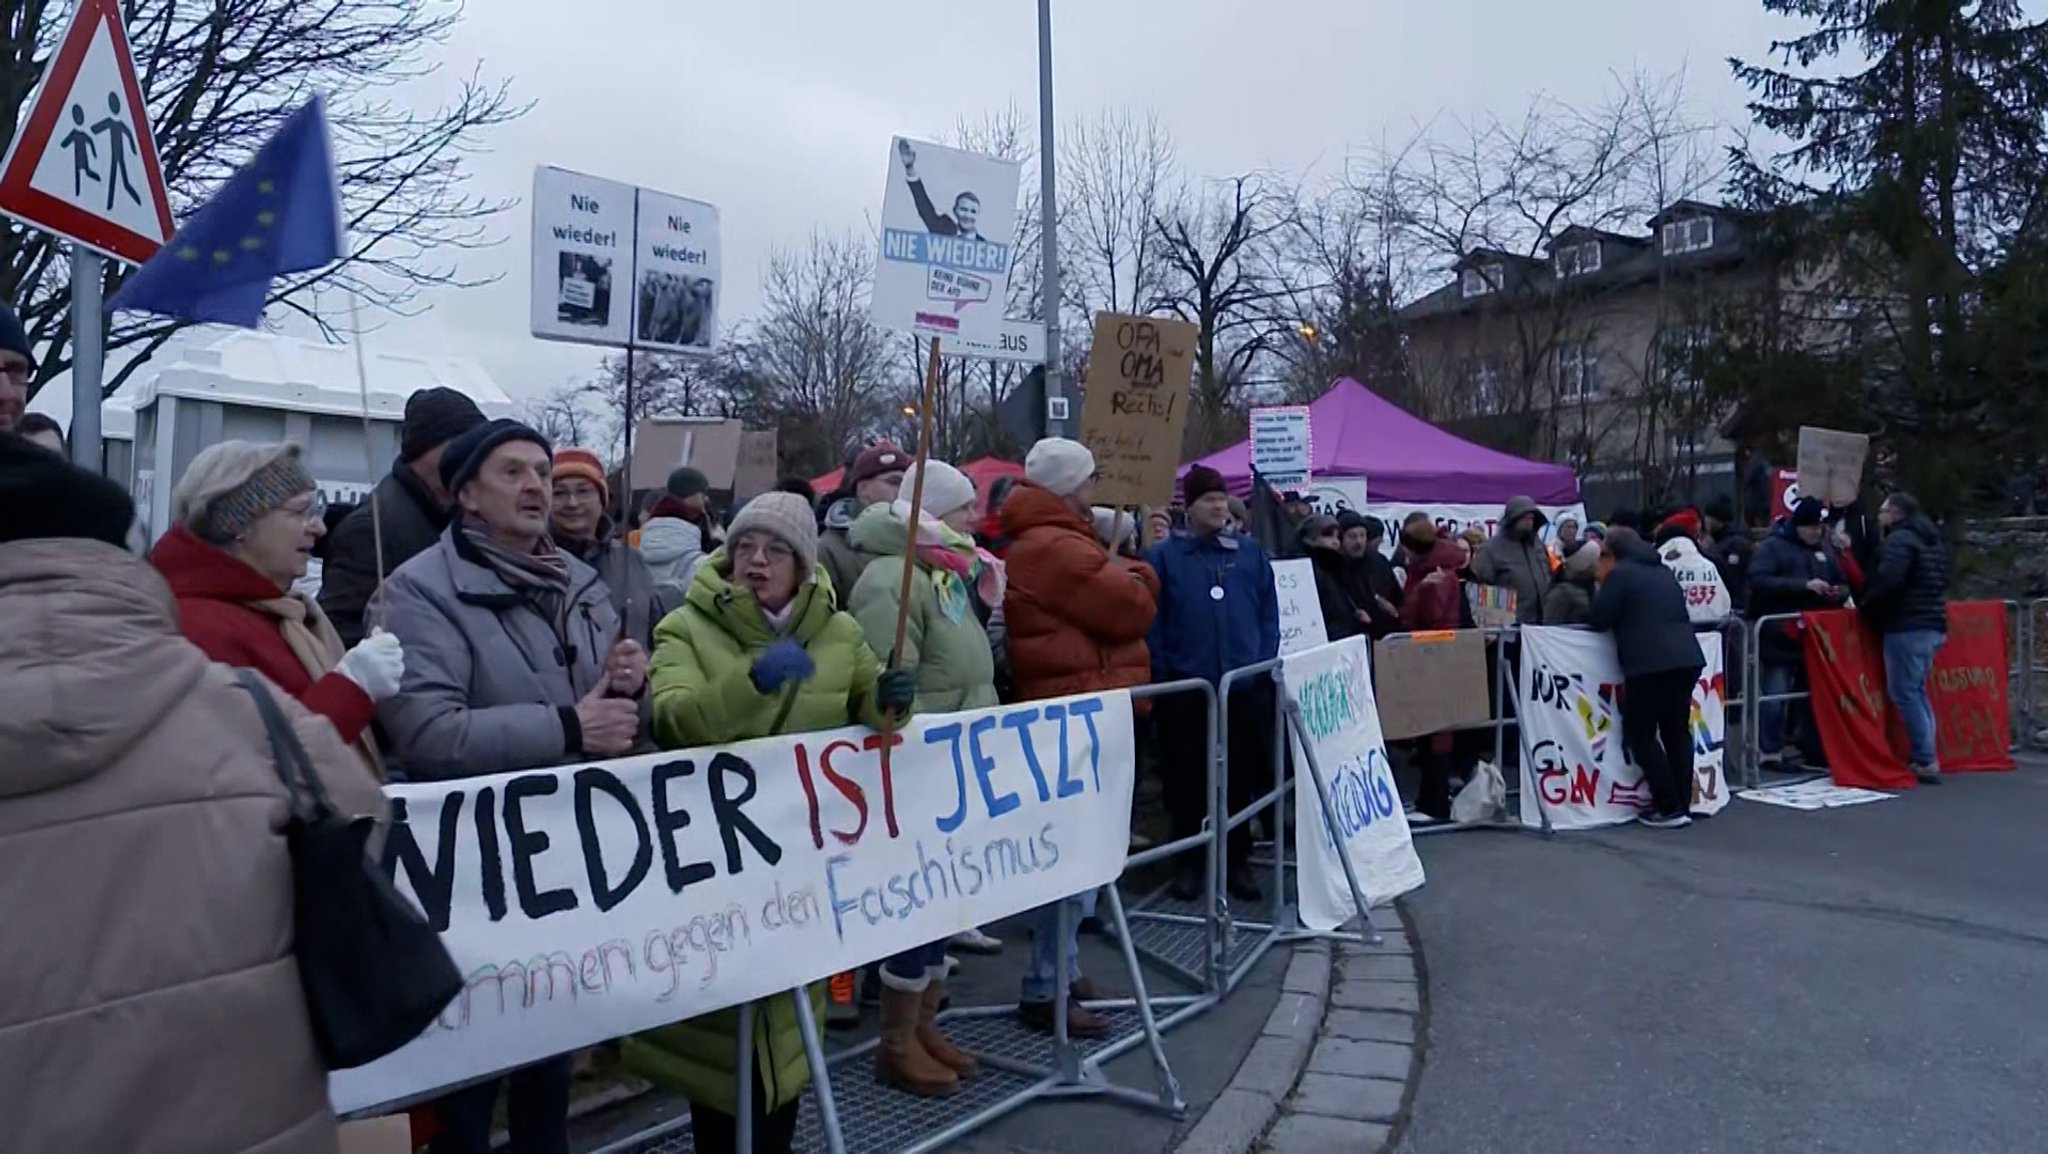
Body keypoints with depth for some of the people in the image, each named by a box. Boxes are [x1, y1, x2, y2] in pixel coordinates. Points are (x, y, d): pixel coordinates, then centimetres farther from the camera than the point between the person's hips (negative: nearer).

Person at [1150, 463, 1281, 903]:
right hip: (1185, 686, -2)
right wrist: (1160, 677, -7)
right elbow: (1153, 621, -2)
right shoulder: (1165, 556, 1)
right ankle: (1189, 861, 17)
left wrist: (1266, 664, 1)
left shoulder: (1250, 552, 8)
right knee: (1188, 777, 5)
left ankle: (1237, 860, 20)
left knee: (1241, 775, 8)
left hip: (1244, 684, 2)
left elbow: (1268, 612, 9)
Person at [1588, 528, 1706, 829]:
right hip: (1687, 658, 8)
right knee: (1678, 731, 14)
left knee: (1640, 735, 2)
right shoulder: (1663, 572, 22)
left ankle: (1670, 809, -1)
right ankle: (1683, 805, 16)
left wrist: (1602, 588, 14)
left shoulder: (1619, 574, -1)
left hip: (1650, 664, -7)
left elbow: (1599, 620, -3)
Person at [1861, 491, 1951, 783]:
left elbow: (1887, 581, -23)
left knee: (1904, 693, -6)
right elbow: (1941, 581, 23)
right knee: (1917, 691, 16)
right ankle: (1926, 756, 18)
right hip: (1932, 624, 10)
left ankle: (1924, 760, -6)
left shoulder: (1899, 540, -13)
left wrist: (1865, 606, -9)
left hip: (1907, 627, -10)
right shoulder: (1932, 540, 18)